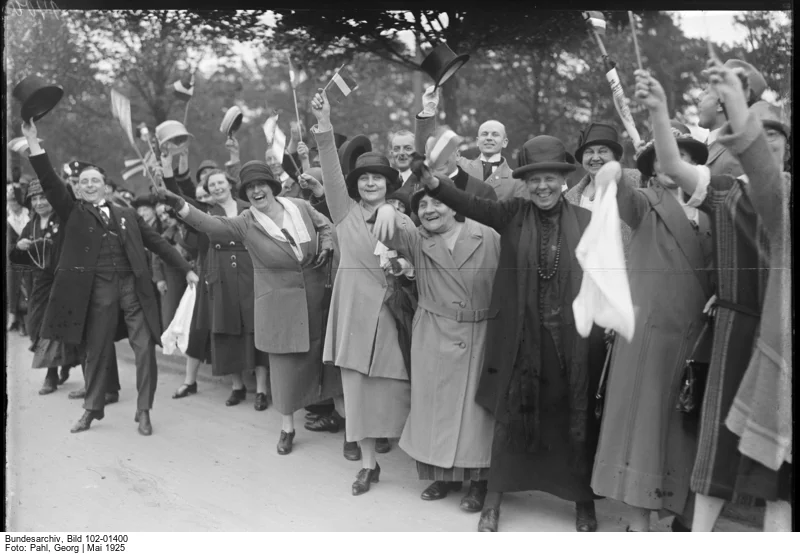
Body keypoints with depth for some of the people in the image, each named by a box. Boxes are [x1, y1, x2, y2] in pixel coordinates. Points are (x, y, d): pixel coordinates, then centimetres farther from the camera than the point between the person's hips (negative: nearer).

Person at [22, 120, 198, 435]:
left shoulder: (127, 215, 15)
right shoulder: (73, 213, 10)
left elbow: (157, 243, 15)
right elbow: (50, 183, -1)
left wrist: (186, 269, 10)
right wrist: (33, 142, -10)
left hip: (133, 286, 1)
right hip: (97, 289, -1)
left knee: (145, 348, -3)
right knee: (96, 351, 7)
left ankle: (143, 411, 10)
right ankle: (92, 409, 25)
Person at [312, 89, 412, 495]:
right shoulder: (346, 211, 6)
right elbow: (332, 172, -8)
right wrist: (324, 127, -21)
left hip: (391, 312, -1)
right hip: (355, 312, 1)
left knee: (396, 386, 1)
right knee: (356, 387, 6)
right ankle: (368, 463, 19)